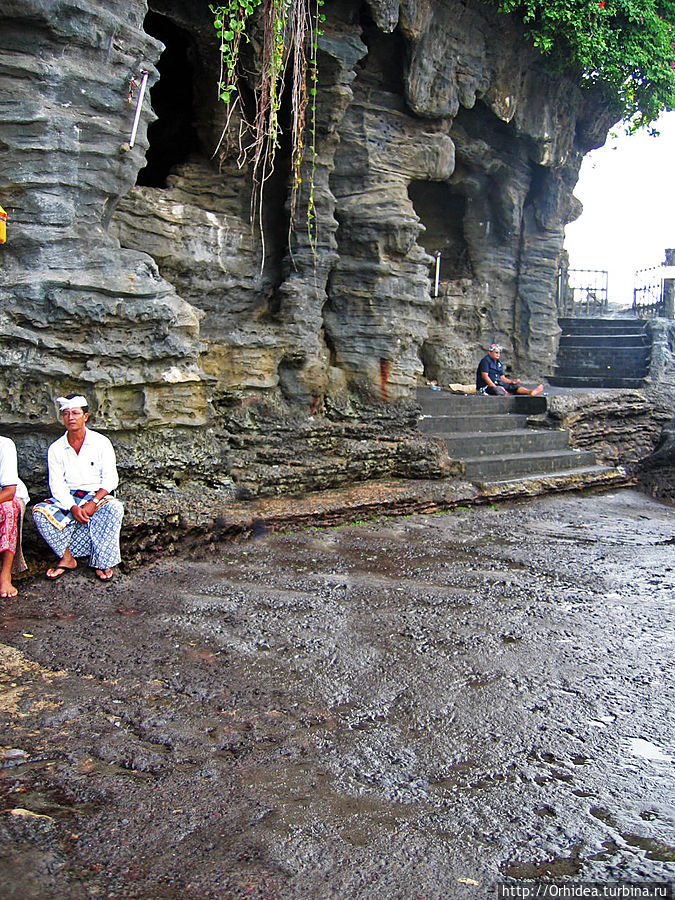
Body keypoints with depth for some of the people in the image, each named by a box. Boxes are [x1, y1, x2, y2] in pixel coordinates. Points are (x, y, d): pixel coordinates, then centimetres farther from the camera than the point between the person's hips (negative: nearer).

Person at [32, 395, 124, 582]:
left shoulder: (101, 442, -1)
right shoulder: (56, 448, 4)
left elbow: (110, 479, -5)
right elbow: (57, 484, -2)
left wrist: (93, 503, -21)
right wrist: (73, 508, -20)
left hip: (98, 496, -2)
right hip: (68, 499, 2)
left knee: (114, 509, -35)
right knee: (40, 512, -25)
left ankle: (102, 561, -23)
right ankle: (67, 558, -17)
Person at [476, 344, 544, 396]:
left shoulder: (499, 363, 18)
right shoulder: (485, 361, -8)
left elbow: (502, 377, 16)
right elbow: (485, 376, -17)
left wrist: (512, 381, -3)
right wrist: (495, 386, -22)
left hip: (498, 385, 6)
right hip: (486, 386, -6)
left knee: (514, 386, -14)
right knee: (497, 390, -36)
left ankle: (531, 392, -35)